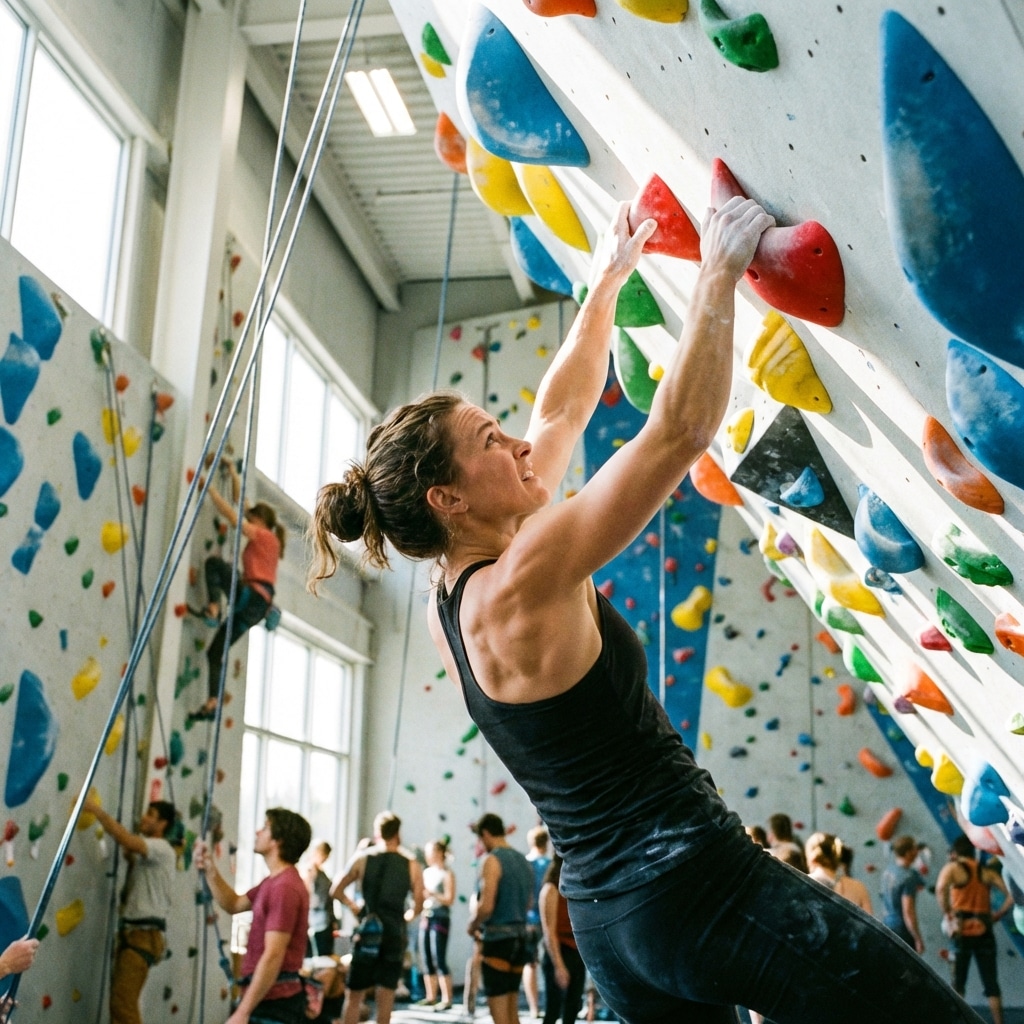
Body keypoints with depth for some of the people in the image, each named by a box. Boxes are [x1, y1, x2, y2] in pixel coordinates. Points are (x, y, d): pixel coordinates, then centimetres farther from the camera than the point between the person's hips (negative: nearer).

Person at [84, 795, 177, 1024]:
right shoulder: (144, 853, 21)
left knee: (123, 1001, -15)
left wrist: (96, 809, -24)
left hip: (145, 934, -10)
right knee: (120, 999, 12)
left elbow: (127, 841, -27)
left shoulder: (162, 849, -12)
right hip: (131, 931, 10)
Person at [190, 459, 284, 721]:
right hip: (252, 606, 9)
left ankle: (213, 610, -22)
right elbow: (238, 505, 28)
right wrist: (233, 475, 29)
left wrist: (212, 491, -2)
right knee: (215, 652, 6)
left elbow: (233, 517, -8)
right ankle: (212, 704, -1)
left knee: (214, 562, -13)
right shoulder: (266, 541, 24)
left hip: (253, 597, -9)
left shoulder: (264, 536, 1)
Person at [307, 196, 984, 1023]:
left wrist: (607, 280, 21)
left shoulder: (449, 605, 8)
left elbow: (561, 415, 15)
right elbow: (682, 428, -20)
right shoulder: (520, 581, -18)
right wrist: (720, 270, -10)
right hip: (694, 880, -9)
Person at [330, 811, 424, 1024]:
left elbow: (336, 891, 3)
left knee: (354, 995, 10)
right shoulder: (411, 864, 0)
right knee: (386, 994, 8)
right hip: (394, 934, 0)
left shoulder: (362, 858, -1)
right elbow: (418, 906, 2)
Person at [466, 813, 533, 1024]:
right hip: (520, 937, 8)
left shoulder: (493, 860, -12)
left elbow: (486, 906, -19)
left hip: (498, 938, -8)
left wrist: (472, 925, -2)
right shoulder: (524, 861, 12)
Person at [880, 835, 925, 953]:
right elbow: (908, 912, -23)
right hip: (902, 930, -8)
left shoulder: (889, 869, 1)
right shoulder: (908, 877, -22)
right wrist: (918, 939, -19)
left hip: (887, 925, 8)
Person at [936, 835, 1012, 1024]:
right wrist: (997, 915, 8)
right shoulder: (988, 871, 11)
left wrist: (948, 915, -13)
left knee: (958, 983, 5)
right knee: (990, 983, 10)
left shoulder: (952, 868, -1)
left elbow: (941, 889, -22)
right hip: (984, 932, 3)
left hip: (963, 932, -3)